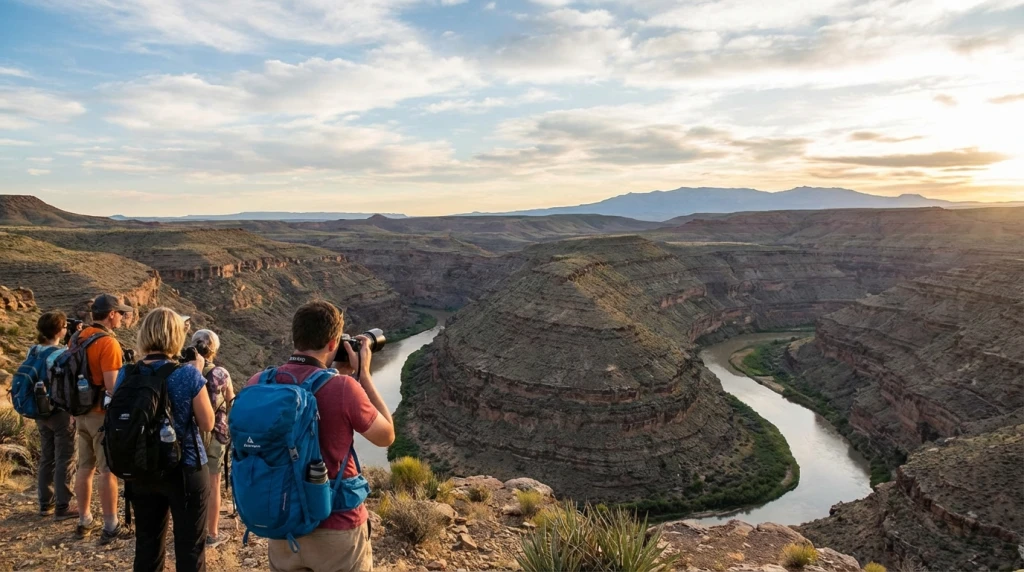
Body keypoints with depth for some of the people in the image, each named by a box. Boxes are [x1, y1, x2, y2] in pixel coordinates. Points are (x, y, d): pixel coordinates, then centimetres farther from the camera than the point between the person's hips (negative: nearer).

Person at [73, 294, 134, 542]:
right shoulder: (108, 343, -19)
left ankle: (84, 521, 25)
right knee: (108, 471, -1)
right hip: (103, 414, -8)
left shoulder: (78, 338, 8)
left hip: (82, 411, 8)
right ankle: (111, 527, 5)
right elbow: (112, 387, -22)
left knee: (85, 468, 15)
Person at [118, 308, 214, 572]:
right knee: (189, 547, 9)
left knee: (147, 545, 20)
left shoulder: (126, 375, -5)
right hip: (185, 470, -4)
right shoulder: (188, 374, -18)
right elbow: (207, 424, -9)